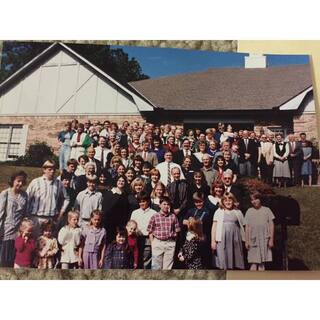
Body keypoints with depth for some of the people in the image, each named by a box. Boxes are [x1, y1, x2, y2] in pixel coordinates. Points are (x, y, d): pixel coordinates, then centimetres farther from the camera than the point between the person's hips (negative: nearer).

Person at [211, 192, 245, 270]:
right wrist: (213, 241, -1)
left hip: (235, 239, 1)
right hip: (222, 240, -1)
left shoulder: (238, 212, 13)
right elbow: (214, 227, 6)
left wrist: (245, 240, 4)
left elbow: (242, 227, 11)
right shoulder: (218, 212, 9)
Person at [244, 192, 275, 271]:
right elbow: (247, 227, 8)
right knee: (253, 262, -3)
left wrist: (271, 239, 0)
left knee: (262, 262, 3)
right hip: (253, 239, 0)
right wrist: (246, 241, 3)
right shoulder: (249, 211, 8)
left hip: (264, 239, 0)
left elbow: (271, 225, 6)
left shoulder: (266, 210, 6)